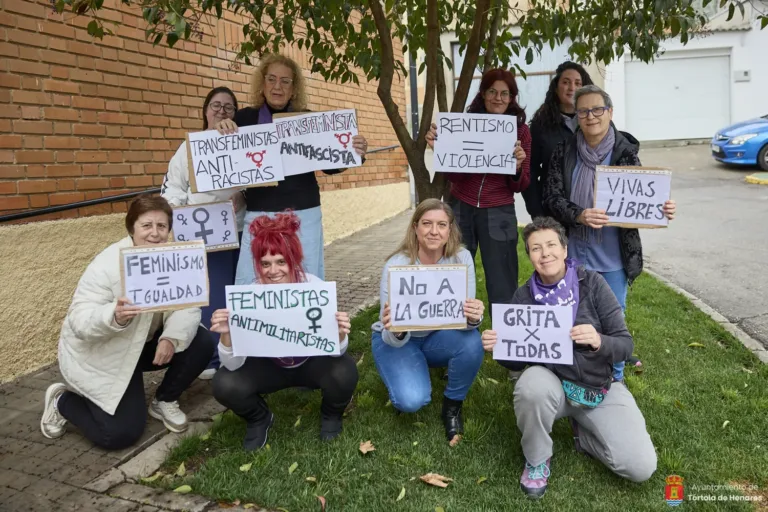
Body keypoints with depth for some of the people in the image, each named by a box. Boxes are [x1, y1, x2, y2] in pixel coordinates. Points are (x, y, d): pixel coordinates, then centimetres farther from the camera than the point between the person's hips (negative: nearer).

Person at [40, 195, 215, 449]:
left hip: (143, 342, 5)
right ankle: (62, 401, 18)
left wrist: (172, 338, -37)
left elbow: (188, 307, -18)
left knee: (201, 343, -16)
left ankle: (164, 401, 8)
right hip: (97, 354, -5)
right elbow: (79, 322, -30)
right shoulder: (107, 265, -27)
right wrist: (114, 316, -51)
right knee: (120, 433, -11)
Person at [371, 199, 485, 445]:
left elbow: (466, 318, -20)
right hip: (395, 340, -2)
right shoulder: (396, 266, -24)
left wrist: (473, 318, -45)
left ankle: (452, 406, -1)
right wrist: (395, 330, -47)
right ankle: (406, 380, 12)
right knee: (412, 400, -27)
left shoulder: (461, 258, -17)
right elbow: (394, 339, -23)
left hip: (438, 336, 3)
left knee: (471, 343, -30)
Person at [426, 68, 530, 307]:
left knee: (502, 284, 4)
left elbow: (521, 186, -1)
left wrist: (517, 167, -21)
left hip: (498, 214, -1)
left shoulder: (520, 130, -1)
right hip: (461, 210, 2)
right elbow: (452, 175, -3)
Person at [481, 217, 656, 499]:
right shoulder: (524, 296, -6)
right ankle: (537, 460, -6)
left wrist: (598, 342, -33)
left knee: (641, 468, -14)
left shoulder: (591, 282, -11)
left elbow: (625, 345, -11)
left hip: (600, 386, 0)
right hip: (552, 384, 0)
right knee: (532, 383, -36)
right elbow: (518, 359, 0)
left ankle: (583, 432, 17)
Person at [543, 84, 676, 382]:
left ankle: (615, 380, 32)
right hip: (574, 253, 1)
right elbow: (551, 197, -6)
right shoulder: (564, 153, -1)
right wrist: (579, 215, -24)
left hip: (614, 255, -1)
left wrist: (661, 211, -24)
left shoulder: (626, 152, -4)